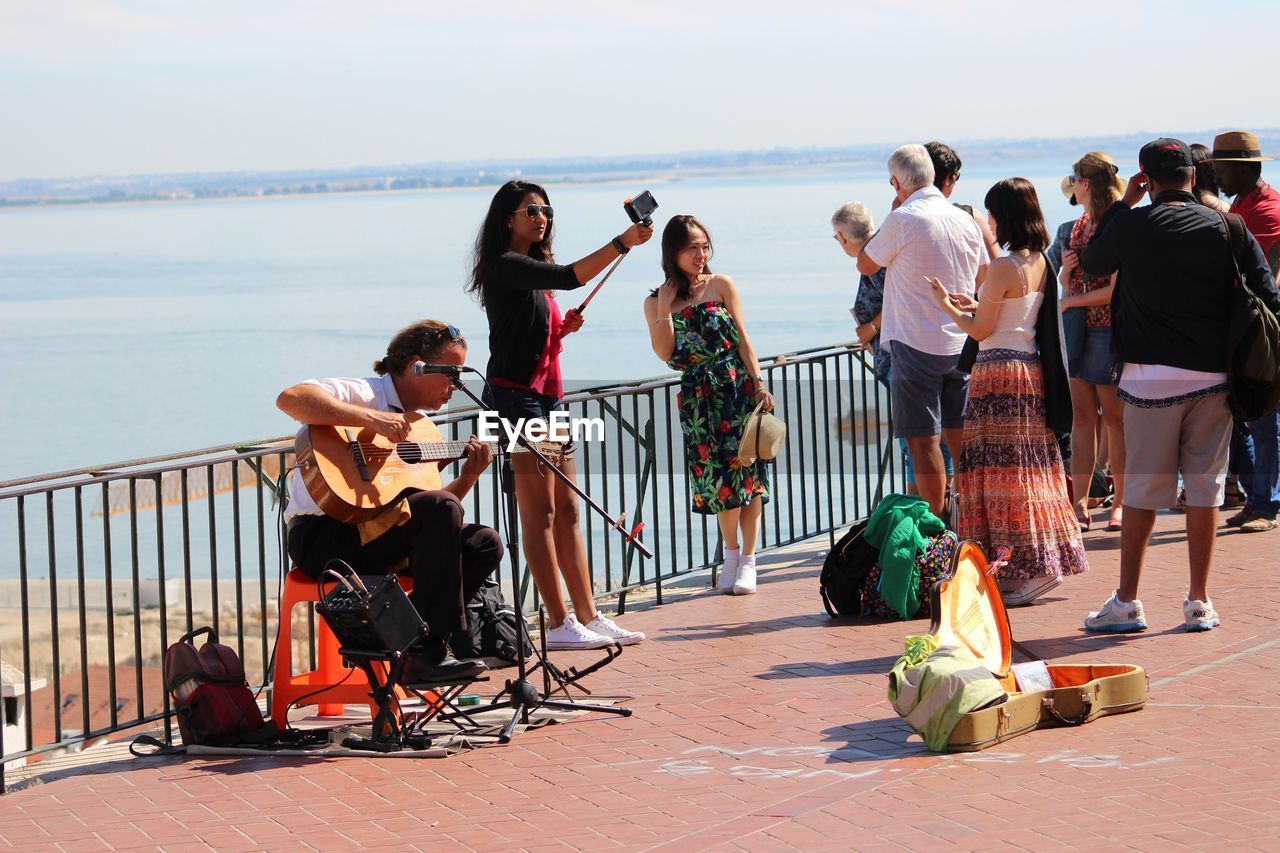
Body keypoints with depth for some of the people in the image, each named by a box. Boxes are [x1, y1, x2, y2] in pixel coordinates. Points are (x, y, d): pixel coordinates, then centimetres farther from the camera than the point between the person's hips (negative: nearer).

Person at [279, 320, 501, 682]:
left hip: (379, 537, 9)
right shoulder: (363, 393, -7)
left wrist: (469, 474, 0)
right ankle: (429, 654, -23)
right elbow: (290, 398, -27)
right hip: (321, 536, -9)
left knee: (484, 544, -3)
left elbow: (429, 509, 17)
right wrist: (373, 418, -30)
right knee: (441, 509, -26)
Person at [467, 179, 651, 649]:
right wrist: (622, 243, -28)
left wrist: (562, 328, 6)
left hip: (548, 395, 9)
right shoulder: (504, 266, -10)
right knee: (539, 512, -8)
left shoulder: (535, 269, 19)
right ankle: (560, 623, -7)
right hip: (516, 394, -9)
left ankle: (588, 616, 10)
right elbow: (570, 277, -25)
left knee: (566, 511, 8)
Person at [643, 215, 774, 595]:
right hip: (698, 397, 1)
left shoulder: (721, 286, 2)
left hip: (738, 389, -1)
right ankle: (731, 554, 19)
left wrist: (759, 384, -6)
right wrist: (665, 310, -12)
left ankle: (747, 559, 1)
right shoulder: (656, 301, 5)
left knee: (746, 470, -4)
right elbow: (665, 353, -5)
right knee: (715, 474, 3)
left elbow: (743, 340, 1)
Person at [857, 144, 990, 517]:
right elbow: (983, 277, 16)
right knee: (959, 434, 13)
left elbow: (865, 265, 1)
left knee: (923, 438, -2)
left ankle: (935, 523, -1)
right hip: (961, 343, 6)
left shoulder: (903, 220, -13)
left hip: (916, 344, -6)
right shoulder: (964, 219, 6)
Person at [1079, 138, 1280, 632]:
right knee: (1205, 486, 8)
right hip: (1213, 376, 2)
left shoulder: (1132, 226, -6)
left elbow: (1091, 264, 14)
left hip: (1151, 377, -1)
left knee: (1142, 489, 4)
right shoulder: (1227, 230, -1)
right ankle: (1199, 604, 11)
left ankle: (1126, 604, 7)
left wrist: (1122, 205, 16)